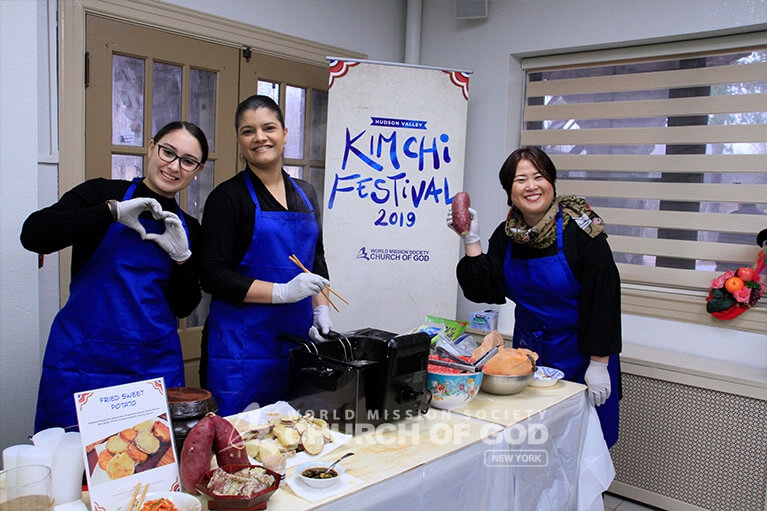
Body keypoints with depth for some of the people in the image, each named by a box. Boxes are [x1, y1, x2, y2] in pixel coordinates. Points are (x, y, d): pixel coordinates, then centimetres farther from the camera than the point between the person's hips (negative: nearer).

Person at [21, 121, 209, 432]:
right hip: (84, 360, -3)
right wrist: (113, 211, -22)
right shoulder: (102, 194, -1)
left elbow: (183, 307, 7)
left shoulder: (187, 228, 9)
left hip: (155, 364, 3)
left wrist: (181, 256, -9)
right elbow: (32, 234, -16)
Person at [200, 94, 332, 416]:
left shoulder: (305, 194, 12)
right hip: (242, 340, -5)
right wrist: (282, 292, -18)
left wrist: (320, 309, 5)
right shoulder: (228, 197, -5)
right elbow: (213, 276, -10)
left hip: (297, 336, 5)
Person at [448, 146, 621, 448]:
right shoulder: (505, 235, -2)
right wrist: (471, 240, -14)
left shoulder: (580, 230, -17)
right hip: (528, 350, 4)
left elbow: (603, 298, -17)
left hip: (579, 354, -4)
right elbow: (487, 290, -7)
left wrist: (599, 364, -18)